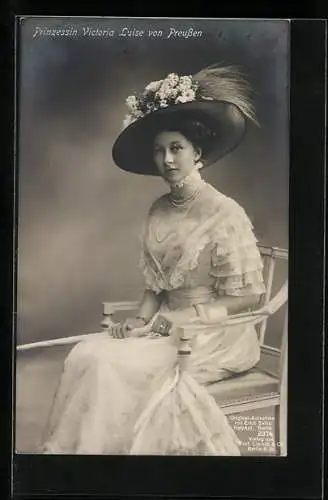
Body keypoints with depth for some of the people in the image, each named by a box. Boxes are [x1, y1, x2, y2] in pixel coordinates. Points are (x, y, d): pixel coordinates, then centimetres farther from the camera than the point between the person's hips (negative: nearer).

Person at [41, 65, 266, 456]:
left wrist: (180, 320, -15)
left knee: (113, 365, -23)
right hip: (168, 324, 6)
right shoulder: (158, 210, 6)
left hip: (215, 333, -5)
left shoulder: (225, 214, -14)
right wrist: (141, 319, -8)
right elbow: (154, 283, 11)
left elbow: (247, 296, -12)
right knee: (86, 355, -17)